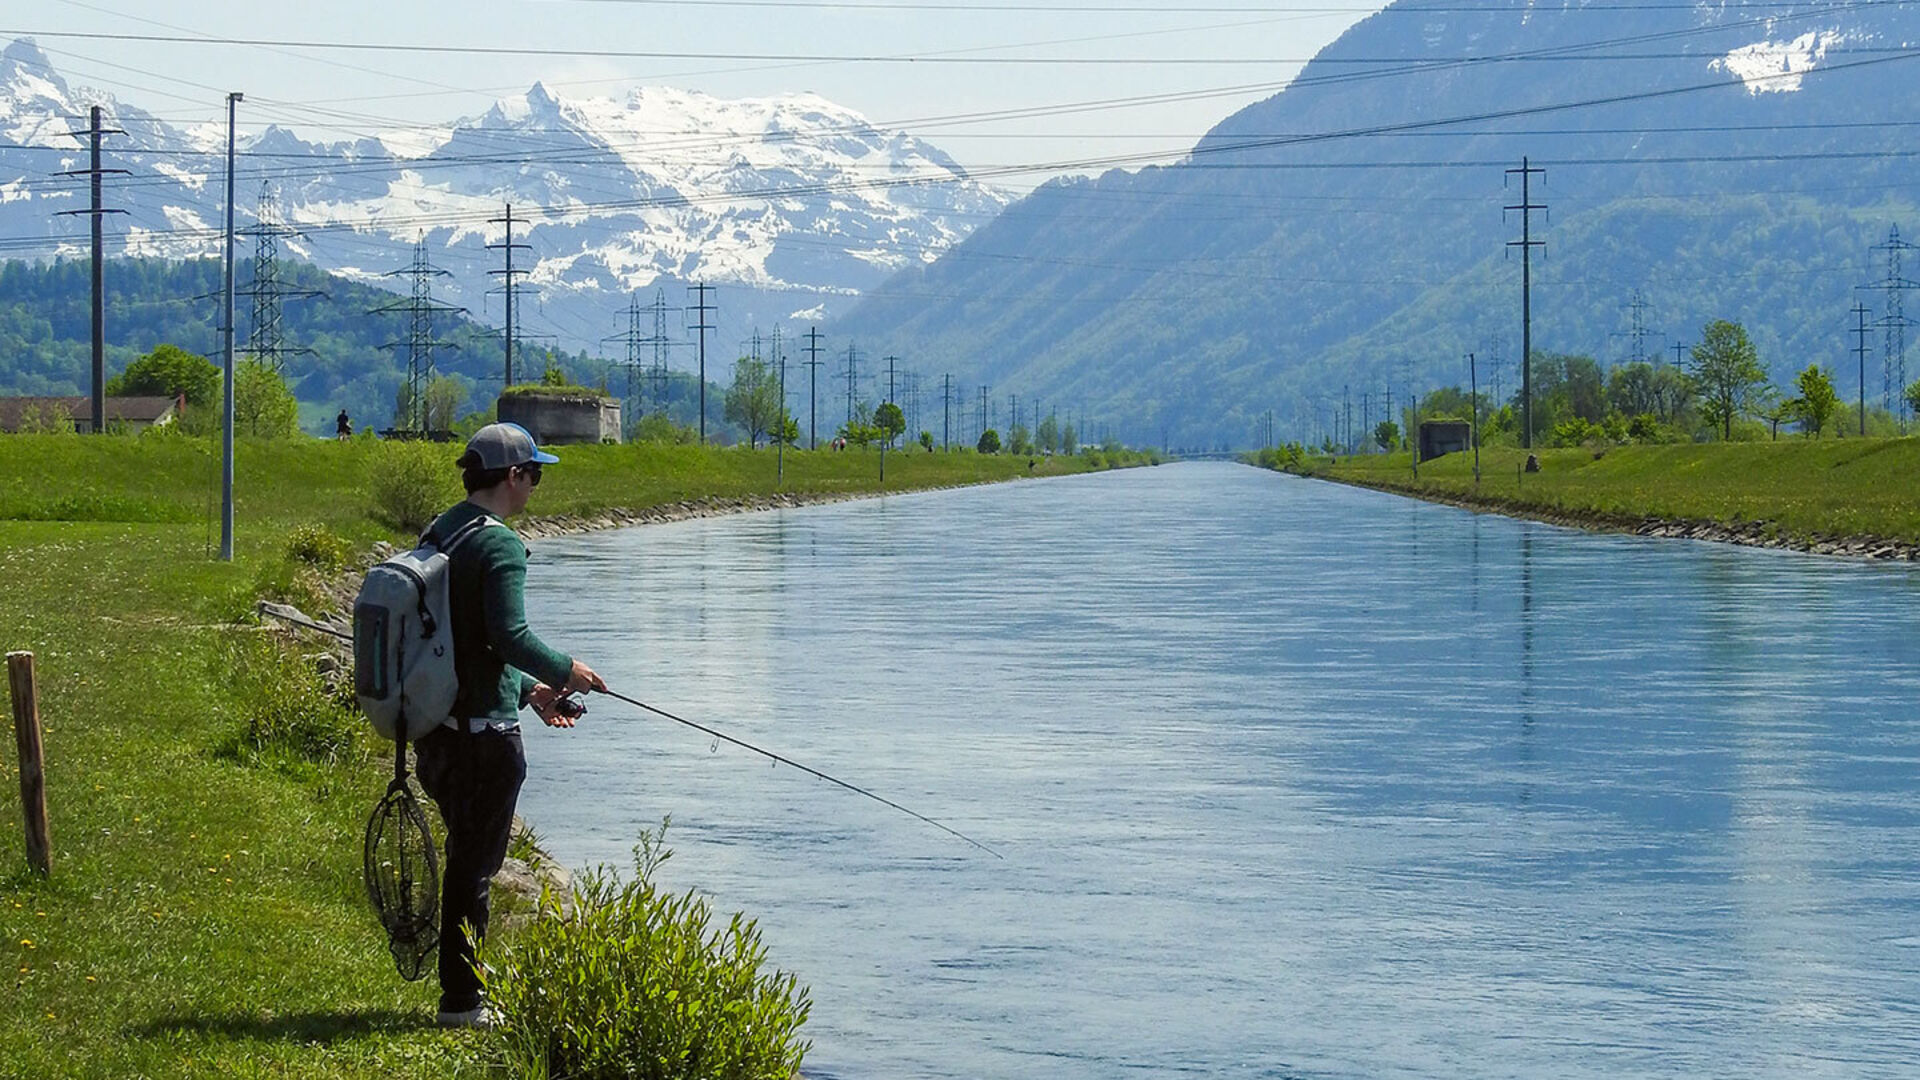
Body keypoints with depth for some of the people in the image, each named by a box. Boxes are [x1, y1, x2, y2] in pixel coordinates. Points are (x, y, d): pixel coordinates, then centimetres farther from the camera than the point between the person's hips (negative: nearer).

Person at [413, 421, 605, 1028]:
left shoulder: (439, 534, 14)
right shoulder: (499, 545, -15)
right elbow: (510, 635, -24)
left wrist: (528, 689, 22)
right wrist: (565, 671, -7)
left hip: (438, 723, 9)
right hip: (484, 730, -9)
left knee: (467, 855, 18)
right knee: (474, 862, -2)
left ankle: (462, 988, 25)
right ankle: (461, 1000, 3)